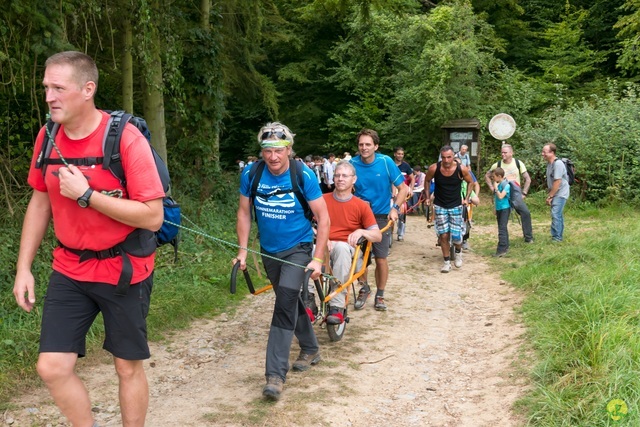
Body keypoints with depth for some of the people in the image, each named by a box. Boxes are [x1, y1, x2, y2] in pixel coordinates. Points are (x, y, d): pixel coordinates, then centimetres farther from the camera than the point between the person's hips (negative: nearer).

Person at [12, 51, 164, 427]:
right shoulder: (47, 136, -1)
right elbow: (40, 202, 11)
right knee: (52, 367, 1)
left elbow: (153, 216, -22)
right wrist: (24, 268, 7)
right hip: (69, 271, 5)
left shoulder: (125, 138, -19)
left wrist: (86, 195, -25)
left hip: (124, 271, -4)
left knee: (128, 367, 9)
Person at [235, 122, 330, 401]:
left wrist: (318, 259, -19)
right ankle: (310, 349, 39)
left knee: (285, 303, -16)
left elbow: (323, 217, -15)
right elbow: (244, 212, 0)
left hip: (297, 248, -4)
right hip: (269, 251, 4)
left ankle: (276, 374, -14)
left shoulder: (304, 176, -20)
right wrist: (242, 250, -5)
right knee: (291, 300, 18)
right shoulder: (251, 175, -12)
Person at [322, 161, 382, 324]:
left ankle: (337, 307, -39)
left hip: (346, 247, 0)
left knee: (341, 247, -40)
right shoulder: (322, 200, 8)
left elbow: (378, 236, 3)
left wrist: (361, 231, -17)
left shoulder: (361, 205, 6)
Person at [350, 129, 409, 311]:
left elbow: (403, 188, -5)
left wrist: (395, 208, -16)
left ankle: (380, 295, 19)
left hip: (381, 216, -1)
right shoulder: (352, 164, -9)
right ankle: (364, 287, 25)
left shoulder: (385, 162, -12)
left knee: (381, 259, 2)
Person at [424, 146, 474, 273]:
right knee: (443, 235, -3)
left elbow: (470, 182, 4)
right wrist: (428, 197, 8)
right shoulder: (434, 169, -16)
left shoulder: (462, 169, -16)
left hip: (456, 205, 0)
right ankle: (447, 262, 12)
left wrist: (467, 198, 2)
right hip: (439, 206, 0)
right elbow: (427, 180, 6)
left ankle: (458, 252, 30)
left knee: (456, 236, -4)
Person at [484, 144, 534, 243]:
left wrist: (524, 193, -3)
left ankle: (528, 237, -2)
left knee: (525, 212, -15)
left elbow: (528, 179, 3)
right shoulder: (497, 165, 0)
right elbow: (487, 176, 14)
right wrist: (492, 188, 2)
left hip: (515, 193, -1)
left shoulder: (518, 163, -1)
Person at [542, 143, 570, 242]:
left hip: (560, 193, -9)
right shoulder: (549, 163, 8)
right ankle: (559, 237, 21)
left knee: (555, 215, -15)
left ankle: (556, 238, -12)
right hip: (555, 194, 9)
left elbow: (557, 182, -22)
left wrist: (550, 196, -17)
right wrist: (550, 195, 11)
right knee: (559, 215, 14)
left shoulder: (558, 164, -21)